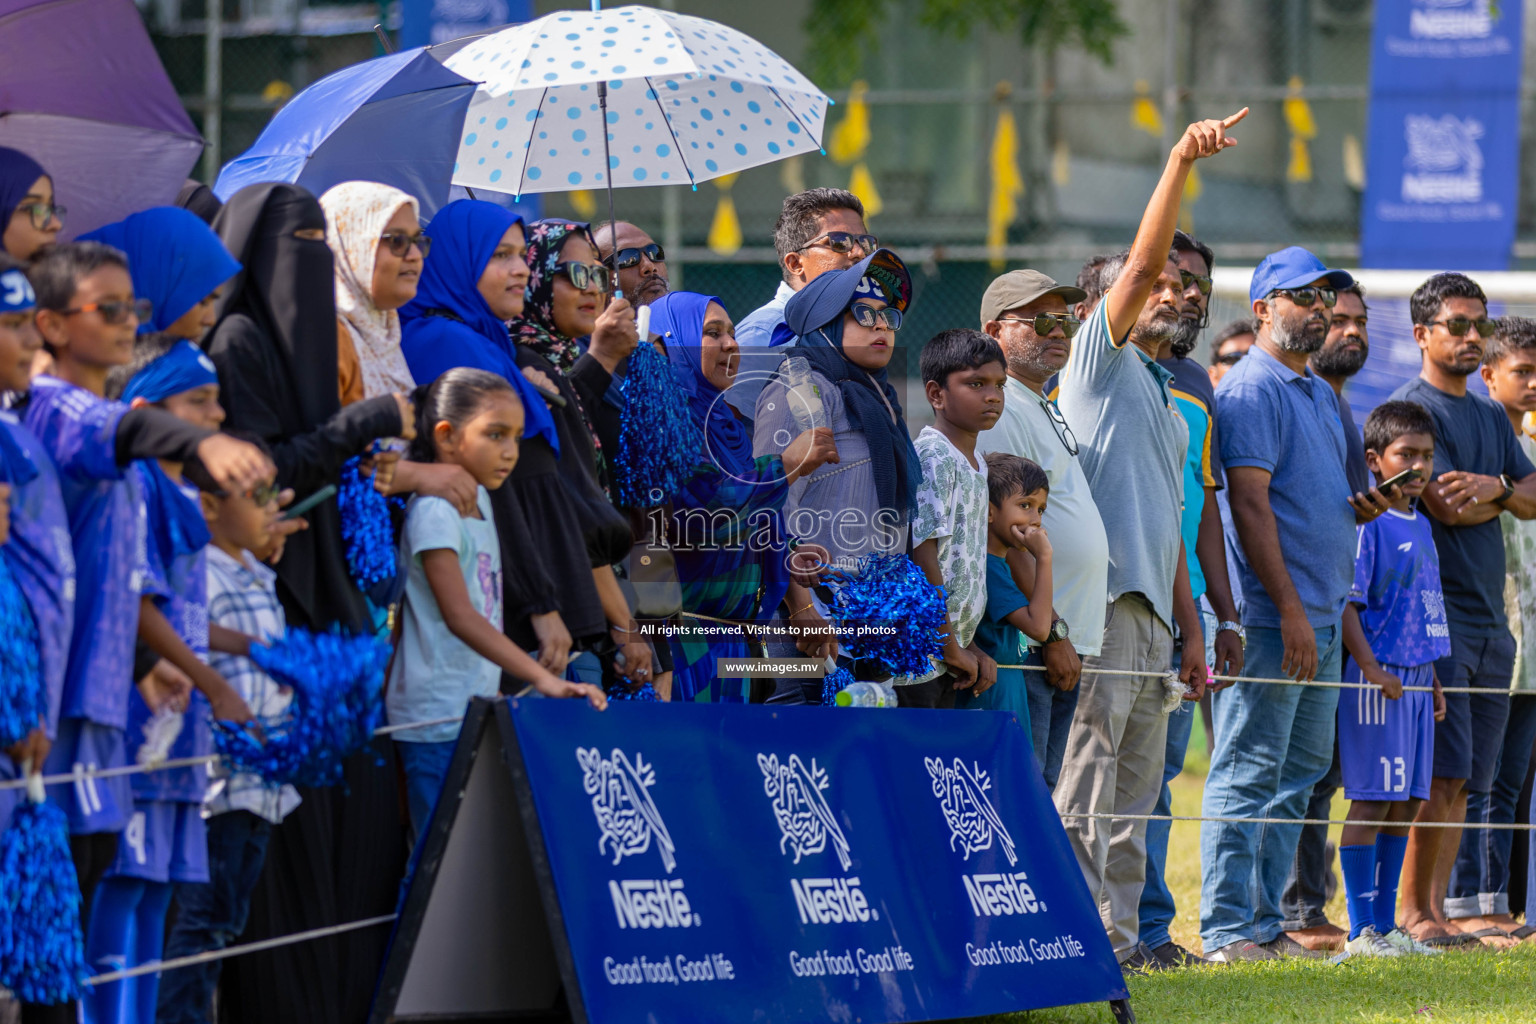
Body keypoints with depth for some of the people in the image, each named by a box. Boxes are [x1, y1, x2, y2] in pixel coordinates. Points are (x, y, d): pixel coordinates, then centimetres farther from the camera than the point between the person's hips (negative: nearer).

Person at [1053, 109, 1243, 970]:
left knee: (1136, 786, 7)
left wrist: (1192, 631, 21)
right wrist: (1180, 164, -21)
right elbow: (1142, 261, -12)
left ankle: (1120, 930, 9)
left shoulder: (1167, 398, 26)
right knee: (1088, 774, -12)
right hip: (1104, 600, -9)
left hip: (1153, 609, 9)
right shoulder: (1101, 359, 3)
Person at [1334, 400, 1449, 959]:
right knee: (1372, 801, -6)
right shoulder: (1367, 524, -10)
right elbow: (1346, 604, -14)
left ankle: (1387, 924, 15)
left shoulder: (1420, 526, 15)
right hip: (1378, 679, -8)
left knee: (1405, 803, 9)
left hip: (1414, 678, 8)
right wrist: (1372, 669, -22)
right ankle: (1362, 930, -4)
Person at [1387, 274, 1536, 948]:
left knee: (1465, 779, 6)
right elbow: (1445, 506, -16)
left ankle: (1447, 908, 8)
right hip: (1437, 608, -8)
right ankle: (1416, 912, -10)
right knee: (1445, 773, -13)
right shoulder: (1411, 407, -5)